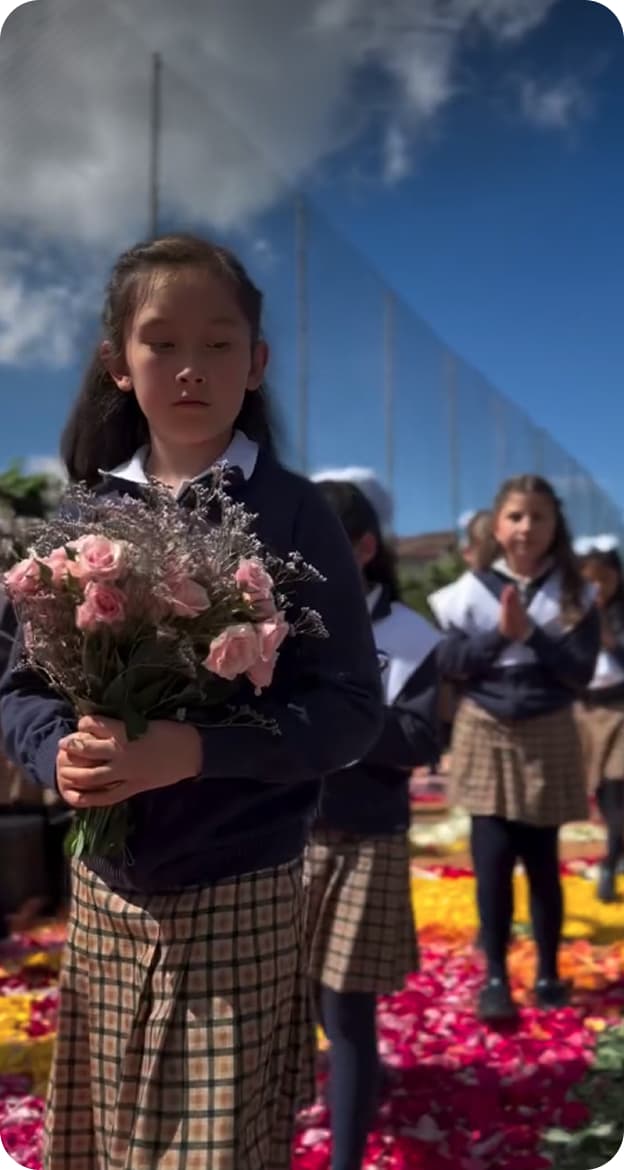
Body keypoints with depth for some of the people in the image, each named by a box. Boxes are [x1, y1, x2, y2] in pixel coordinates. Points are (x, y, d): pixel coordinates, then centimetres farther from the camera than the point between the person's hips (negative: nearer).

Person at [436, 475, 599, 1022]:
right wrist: (497, 634, -17)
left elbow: (581, 672, -9)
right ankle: (495, 976, 13)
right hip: (486, 735, 0)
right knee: (494, 858, -2)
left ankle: (549, 973, 25)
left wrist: (529, 634, -18)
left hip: (548, 737, 0)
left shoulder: (574, 593, -2)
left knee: (541, 860, 9)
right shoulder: (474, 588, -2)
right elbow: (449, 665, -5)